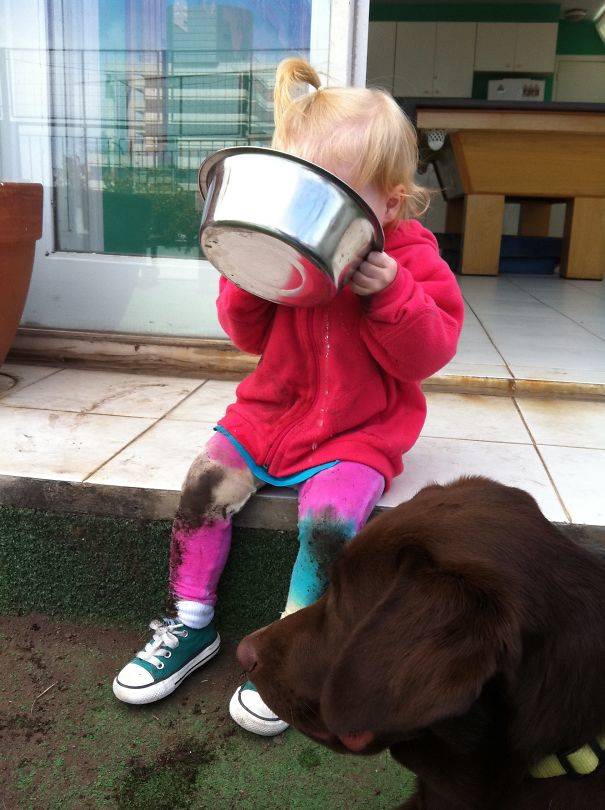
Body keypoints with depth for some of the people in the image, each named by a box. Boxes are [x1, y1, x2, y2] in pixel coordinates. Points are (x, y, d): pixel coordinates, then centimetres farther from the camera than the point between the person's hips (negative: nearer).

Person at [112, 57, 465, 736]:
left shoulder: (410, 258, -5)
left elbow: (427, 353, -12)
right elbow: (249, 336, 6)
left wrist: (389, 292, -27)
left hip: (358, 431, -4)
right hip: (271, 411, 4)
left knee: (329, 514, -28)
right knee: (204, 483, -13)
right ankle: (192, 623, 6)